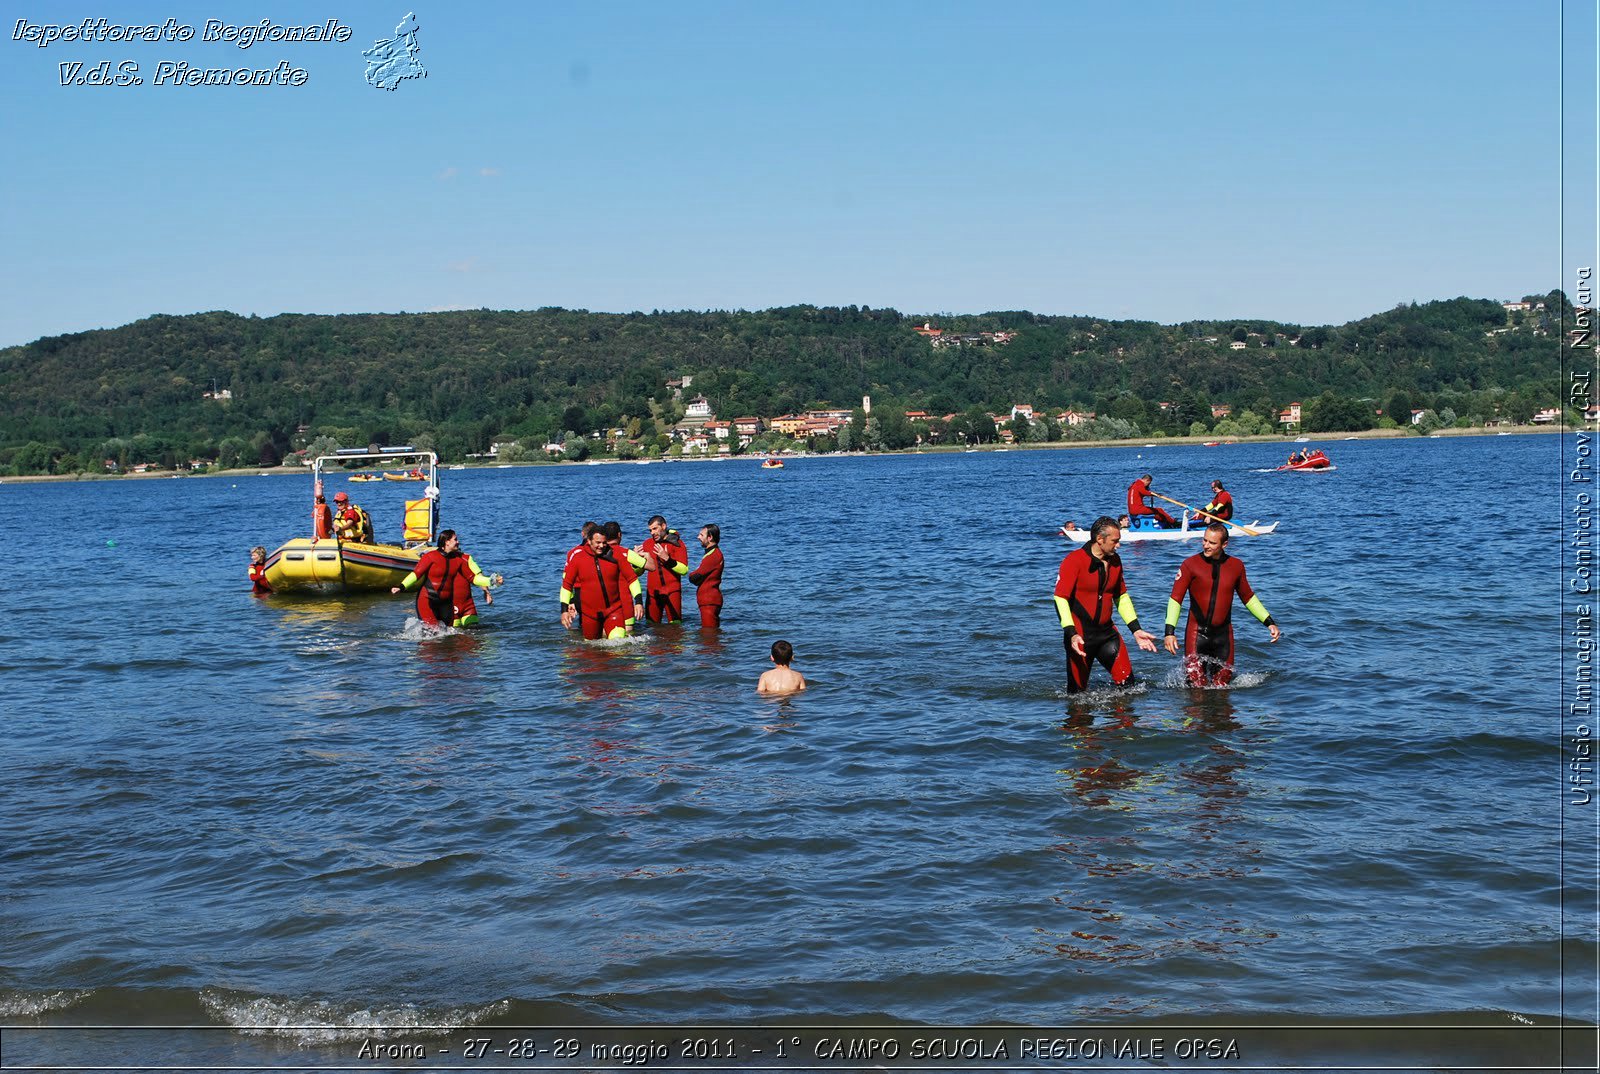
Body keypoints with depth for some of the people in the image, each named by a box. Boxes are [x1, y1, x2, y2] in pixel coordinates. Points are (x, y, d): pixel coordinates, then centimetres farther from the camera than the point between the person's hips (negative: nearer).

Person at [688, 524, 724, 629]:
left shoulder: (714, 555, -18)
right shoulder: (713, 553, 17)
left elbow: (695, 578, -17)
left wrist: (692, 576, 3)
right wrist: (695, 576, -3)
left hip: (709, 601, -11)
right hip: (708, 600, 11)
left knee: (708, 631, -9)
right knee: (713, 630, 14)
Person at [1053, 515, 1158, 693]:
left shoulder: (1114, 561, 8)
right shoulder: (1074, 560, -13)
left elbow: (1121, 597, 19)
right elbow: (1060, 598, -18)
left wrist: (1136, 630, 12)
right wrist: (1071, 634, -28)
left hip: (1107, 631, 6)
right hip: (1080, 636, -6)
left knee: (1127, 681, 0)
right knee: (1078, 689, 1)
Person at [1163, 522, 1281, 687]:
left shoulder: (1236, 566, 2)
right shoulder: (1191, 564, -7)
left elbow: (1248, 598, 16)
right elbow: (1175, 599, -9)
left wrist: (1270, 623, 10)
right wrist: (1170, 632, -20)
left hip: (1223, 634, 3)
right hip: (1197, 634, -3)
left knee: (1222, 683, 7)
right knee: (1197, 685, -5)